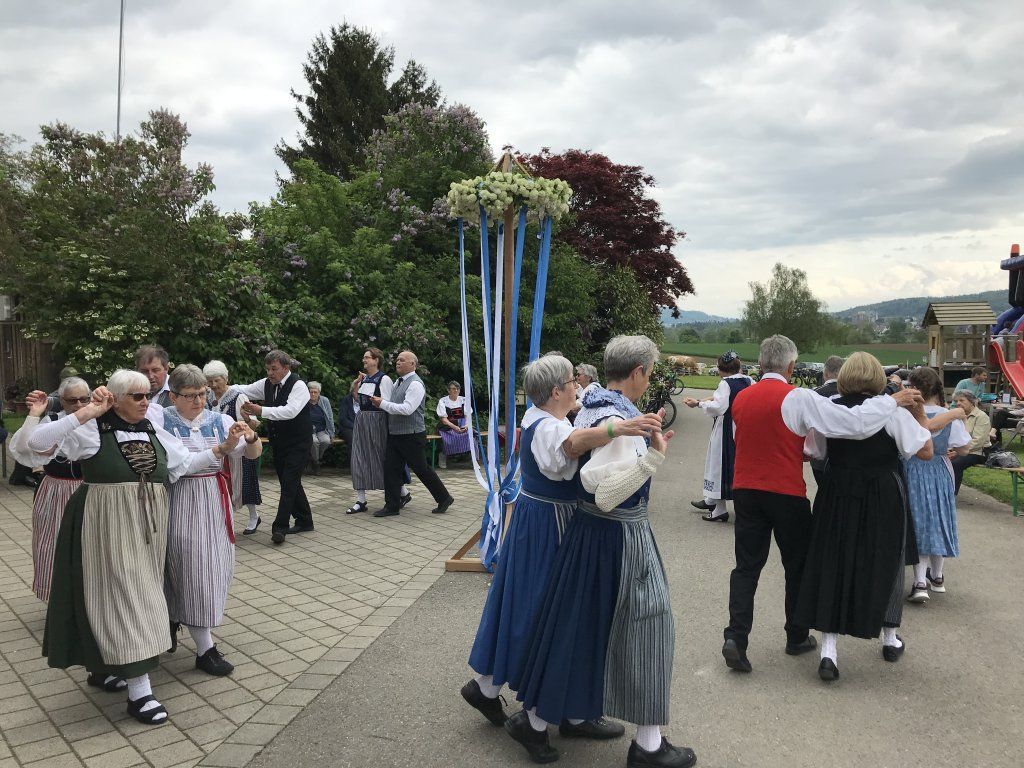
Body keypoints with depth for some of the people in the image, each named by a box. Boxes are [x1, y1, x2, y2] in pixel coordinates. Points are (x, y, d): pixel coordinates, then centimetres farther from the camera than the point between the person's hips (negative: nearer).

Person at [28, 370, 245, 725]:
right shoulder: (92, 430, -10)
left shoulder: (153, 431, 6)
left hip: (148, 526, 6)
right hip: (109, 528, -6)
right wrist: (88, 412, -24)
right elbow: (37, 441, -20)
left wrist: (224, 447, 5)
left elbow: (183, 463, 14)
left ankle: (103, 664, 40)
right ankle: (139, 692, -2)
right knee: (123, 597, -6)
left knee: (141, 596, 16)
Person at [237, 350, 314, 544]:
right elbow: (244, 390, 3)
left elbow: (290, 411, -32)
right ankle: (304, 521, 25)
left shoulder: (298, 385, -18)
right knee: (290, 482, 13)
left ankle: (279, 527, -12)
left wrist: (260, 410, -39)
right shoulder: (267, 384, 5)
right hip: (279, 443, 8)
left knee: (289, 482, -11)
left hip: (298, 443, -8)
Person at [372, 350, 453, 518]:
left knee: (422, 469, 1)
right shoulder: (398, 382, 13)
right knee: (391, 469, 4)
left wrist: (383, 403, -21)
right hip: (394, 434, 8)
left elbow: (407, 409, -25)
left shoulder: (415, 384, -15)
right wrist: (380, 403, 3)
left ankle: (444, 499, 17)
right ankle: (392, 506, 11)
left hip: (412, 436, -8)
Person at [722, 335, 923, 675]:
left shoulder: (741, 398, 3)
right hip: (786, 494, -4)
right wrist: (893, 400, -3)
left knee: (746, 566, 8)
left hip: (746, 491, 4)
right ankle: (797, 638, 27)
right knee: (797, 566, 15)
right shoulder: (798, 398, -14)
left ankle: (735, 637, -5)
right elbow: (854, 422, -17)